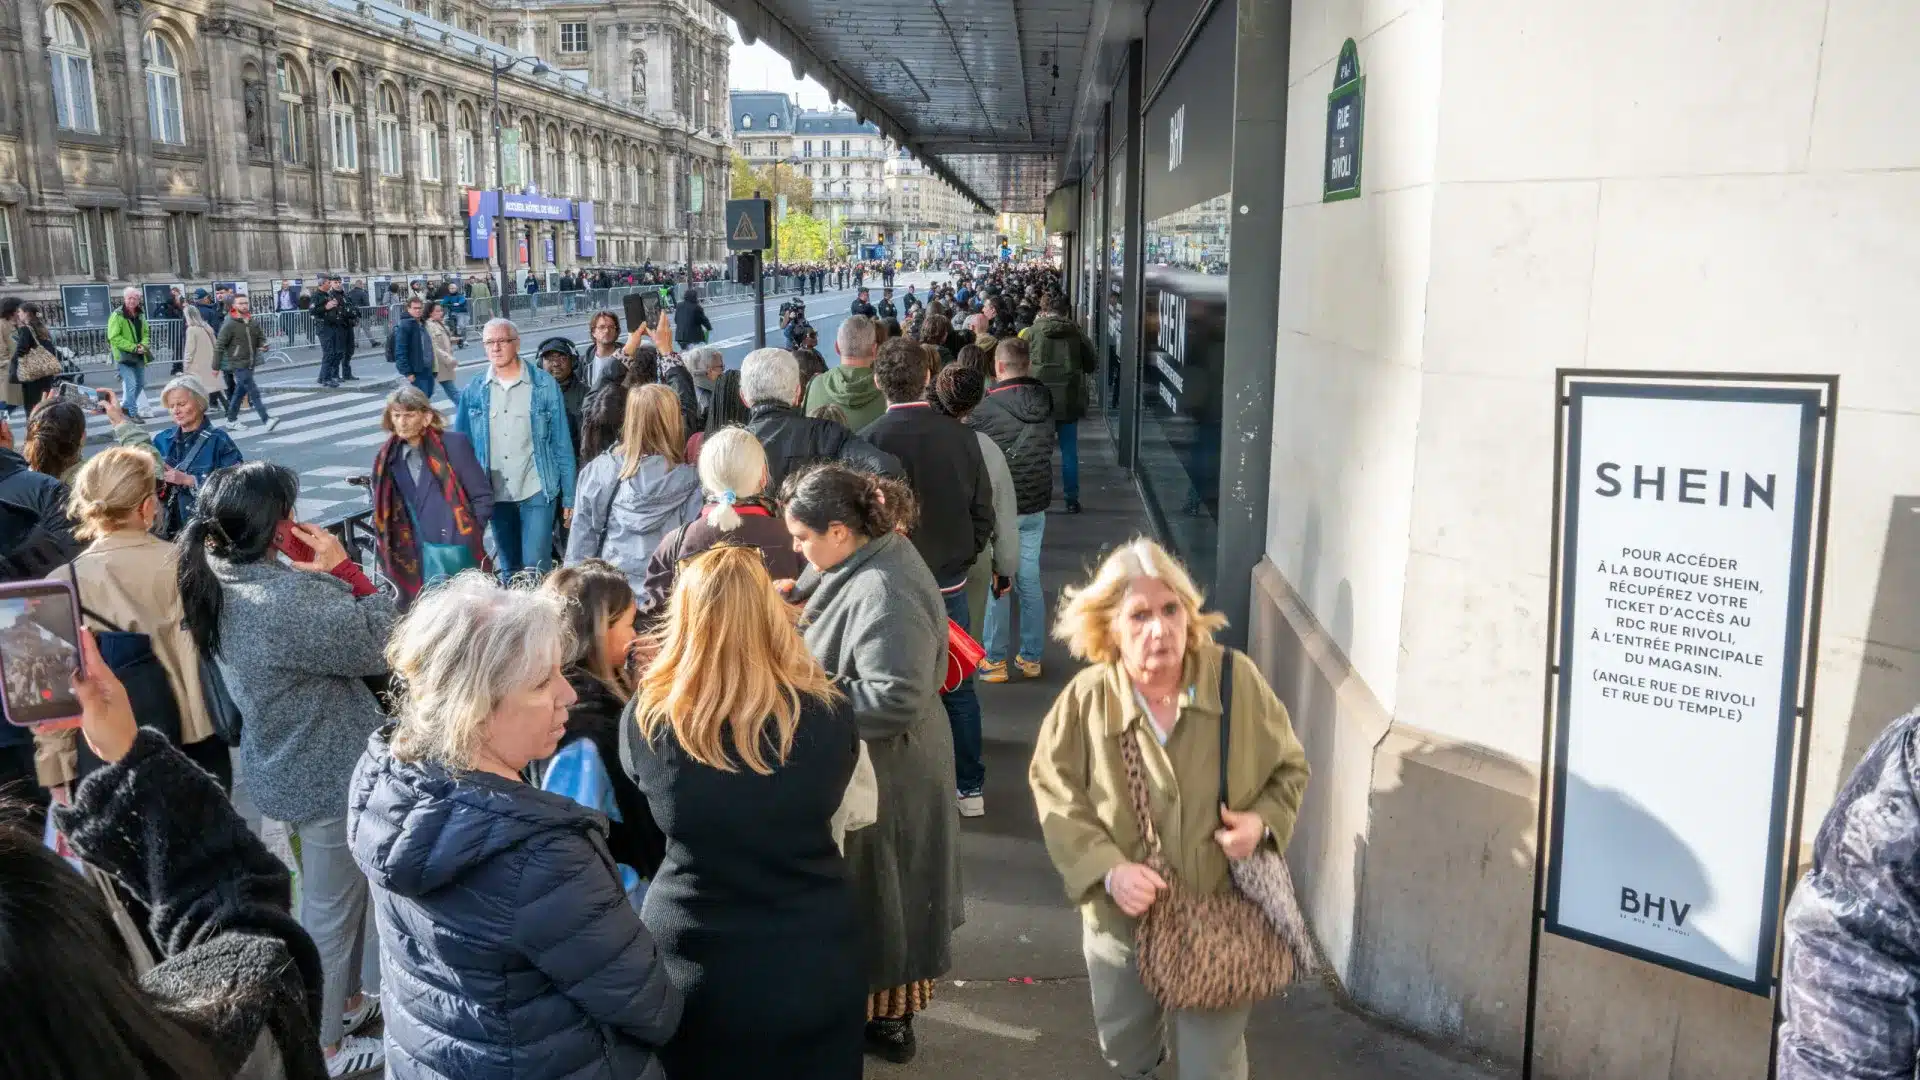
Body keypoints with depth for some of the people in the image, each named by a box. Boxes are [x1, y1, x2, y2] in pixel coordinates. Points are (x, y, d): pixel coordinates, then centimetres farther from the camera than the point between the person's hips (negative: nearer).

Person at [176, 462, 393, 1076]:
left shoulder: (220, 583, -2)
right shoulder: (287, 599, -32)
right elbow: (380, 647, -24)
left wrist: (322, 574, -5)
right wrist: (343, 567, -20)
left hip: (285, 766, 9)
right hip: (328, 774, -9)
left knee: (327, 895, 28)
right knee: (331, 910, 10)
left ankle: (347, 998, 48)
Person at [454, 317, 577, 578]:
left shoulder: (544, 385, -4)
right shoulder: (473, 391, 2)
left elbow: (562, 444, -2)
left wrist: (568, 496, -3)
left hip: (537, 492, -3)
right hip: (496, 495, 3)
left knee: (536, 569, -7)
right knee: (509, 570, 15)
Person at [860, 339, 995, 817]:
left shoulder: (870, 440, -16)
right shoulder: (960, 435, -6)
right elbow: (984, 511, 0)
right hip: (950, 582, 3)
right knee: (959, 684, 15)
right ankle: (970, 787, 25)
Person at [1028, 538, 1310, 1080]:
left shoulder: (1238, 679, -14)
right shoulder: (1085, 701, -15)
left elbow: (1290, 768, 0)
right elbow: (1057, 799, -9)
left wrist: (1263, 821, -19)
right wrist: (1108, 871, -21)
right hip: (1122, 918, 1)